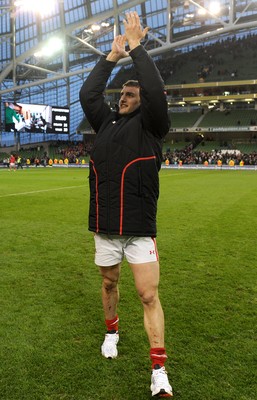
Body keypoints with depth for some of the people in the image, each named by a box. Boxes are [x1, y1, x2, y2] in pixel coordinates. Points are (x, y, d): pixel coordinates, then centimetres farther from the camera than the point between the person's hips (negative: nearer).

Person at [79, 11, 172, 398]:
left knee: (149, 294, -5)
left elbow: (156, 90, -16)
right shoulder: (107, 122, 11)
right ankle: (112, 332, 44)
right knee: (109, 283, 19)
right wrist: (111, 56, 1)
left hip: (140, 228, -4)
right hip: (105, 227, 5)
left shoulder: (150, 124, -1)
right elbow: (87, 94, 1)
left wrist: (136, 47, -9)